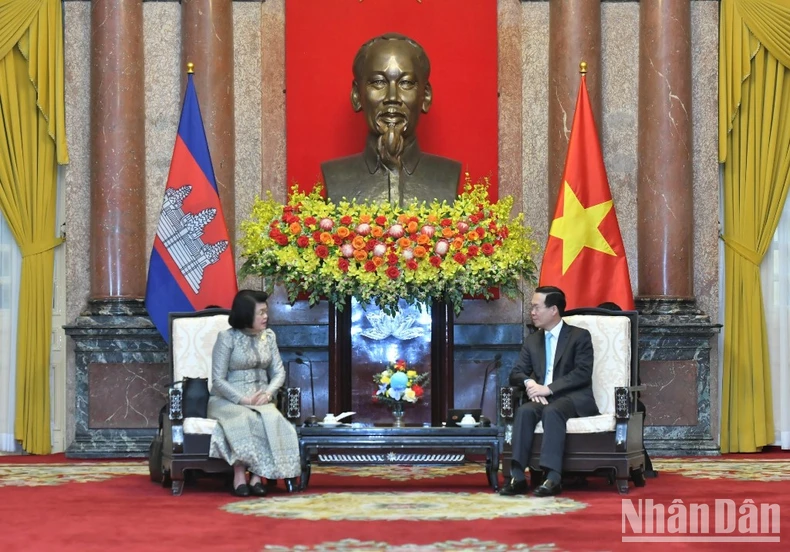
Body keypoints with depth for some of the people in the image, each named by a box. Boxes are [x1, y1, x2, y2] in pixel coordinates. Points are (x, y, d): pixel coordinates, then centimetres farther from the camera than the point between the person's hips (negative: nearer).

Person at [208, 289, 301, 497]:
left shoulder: (269, 336, 10)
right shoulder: (227, 337, -6)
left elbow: (278, 372, 9)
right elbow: (218, 380, -9)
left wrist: (267, 394, -11)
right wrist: (244, 399, -19)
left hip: (260, 399, 4)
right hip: (227, 400, -4)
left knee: (272, 419, -30)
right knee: (243, 419, -37)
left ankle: (257, 477, -33)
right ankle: (240, 477, -33)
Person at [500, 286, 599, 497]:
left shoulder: (580, 336, 2)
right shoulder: (532, 341, 19)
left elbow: (583, 373, -11)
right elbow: (516, 373, 14)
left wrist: (548, 388, -20)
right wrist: (529, 382, -12)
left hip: (574, 399, -4)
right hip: (543, 398, 4)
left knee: (551, 411, -37)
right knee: (524, 410, -29)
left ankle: (553, 477, -44)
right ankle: (518, 476, -37)